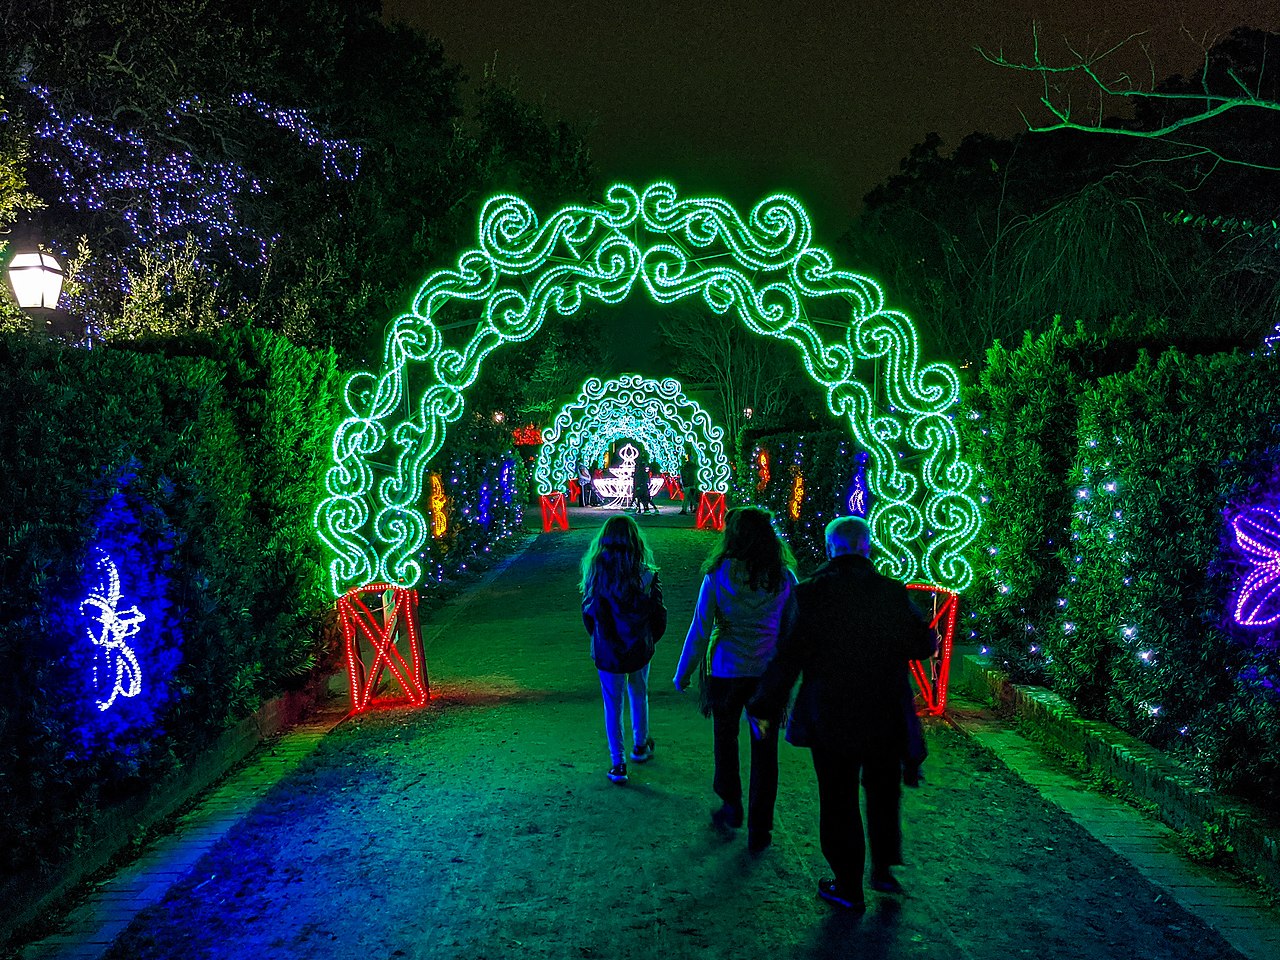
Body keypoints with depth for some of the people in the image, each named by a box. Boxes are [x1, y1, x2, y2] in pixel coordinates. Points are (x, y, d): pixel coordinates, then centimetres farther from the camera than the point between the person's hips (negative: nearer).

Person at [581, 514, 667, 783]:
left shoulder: (595, 573, -15)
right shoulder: (646, 575, -15)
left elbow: (588, 615, -6)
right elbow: (658, 615, -8)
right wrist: (649, 640, 11)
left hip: (608, 651, -1)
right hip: (639, 649, 1)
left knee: (613, 705, 13)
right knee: (639, 696, 25)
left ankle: (617, 764, 17)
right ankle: (640, 747, 42)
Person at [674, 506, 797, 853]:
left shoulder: (718, 575, -10)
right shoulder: (784, 577, -5)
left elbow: (700, 629, -7)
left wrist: (683, 673, 3)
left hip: (727, 672, -1)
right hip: (770, 673, 1)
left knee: (725, 740, 22)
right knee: (764, 750, 11)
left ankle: (731, 807, 35)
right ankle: (759, 830, 18)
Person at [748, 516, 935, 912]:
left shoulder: (813, 593, -14)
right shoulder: (894, 593, -7)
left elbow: (788, 656, -14)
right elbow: (922, 646, 1)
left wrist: (765, 707, -5)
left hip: (830, 719, -2)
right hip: (885, 719, 3)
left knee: (839, 801, 12)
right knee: (883, 793, 24)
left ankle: (848, 886, 22)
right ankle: (883, 868, 33)